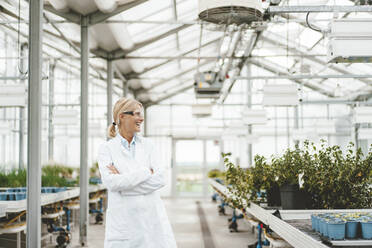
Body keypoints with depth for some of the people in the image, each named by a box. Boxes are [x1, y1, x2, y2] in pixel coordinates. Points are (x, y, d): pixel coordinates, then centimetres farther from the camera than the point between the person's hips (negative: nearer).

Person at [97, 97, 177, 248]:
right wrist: (146, 172, -10)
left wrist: (124, 181, -10)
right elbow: (111, 182, -13)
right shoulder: (107, 149, 1)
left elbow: (160, 179, -3)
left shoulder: (147, 145, 9)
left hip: (152, 218, 2)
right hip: (123, 222, -2)